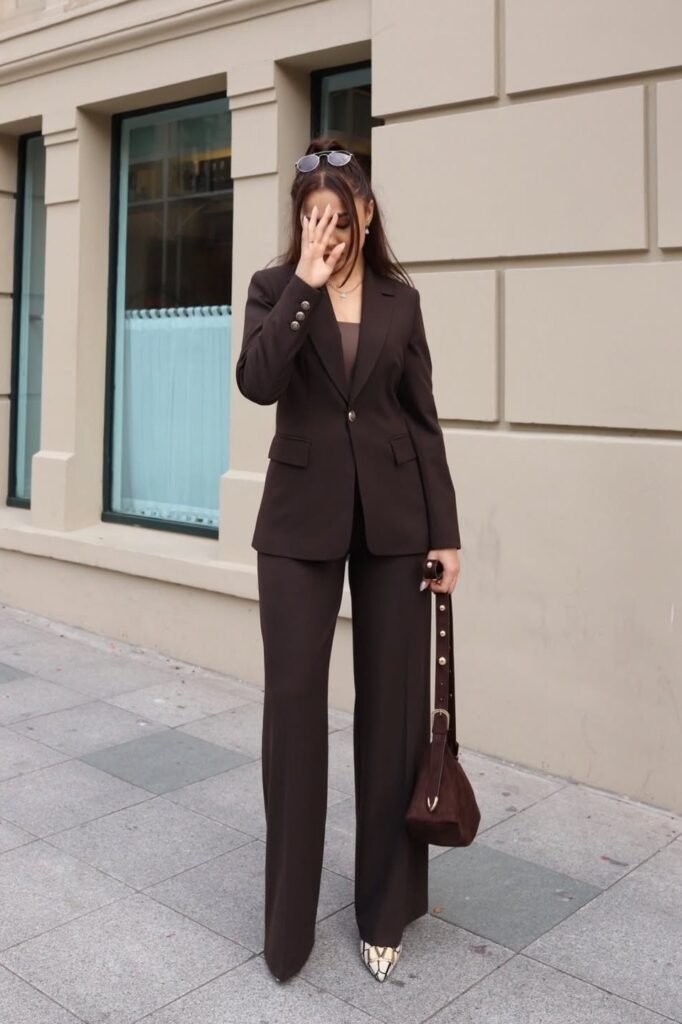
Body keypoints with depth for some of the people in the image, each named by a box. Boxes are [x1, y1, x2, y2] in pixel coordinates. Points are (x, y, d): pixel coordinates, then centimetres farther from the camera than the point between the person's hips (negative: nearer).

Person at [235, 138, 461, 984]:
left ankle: (385, 910, 23)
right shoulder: (275, 287, 3)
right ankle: (288, 920, 18)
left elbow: (423, 420, 6)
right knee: (293, 704, 1)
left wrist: (446, 530, 1)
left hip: (392, 516, 2)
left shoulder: (400, 299, 8)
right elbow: (257, 382, -16)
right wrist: (307, 283, -15)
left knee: (394, 706, 6)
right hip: (302, 516, -1)